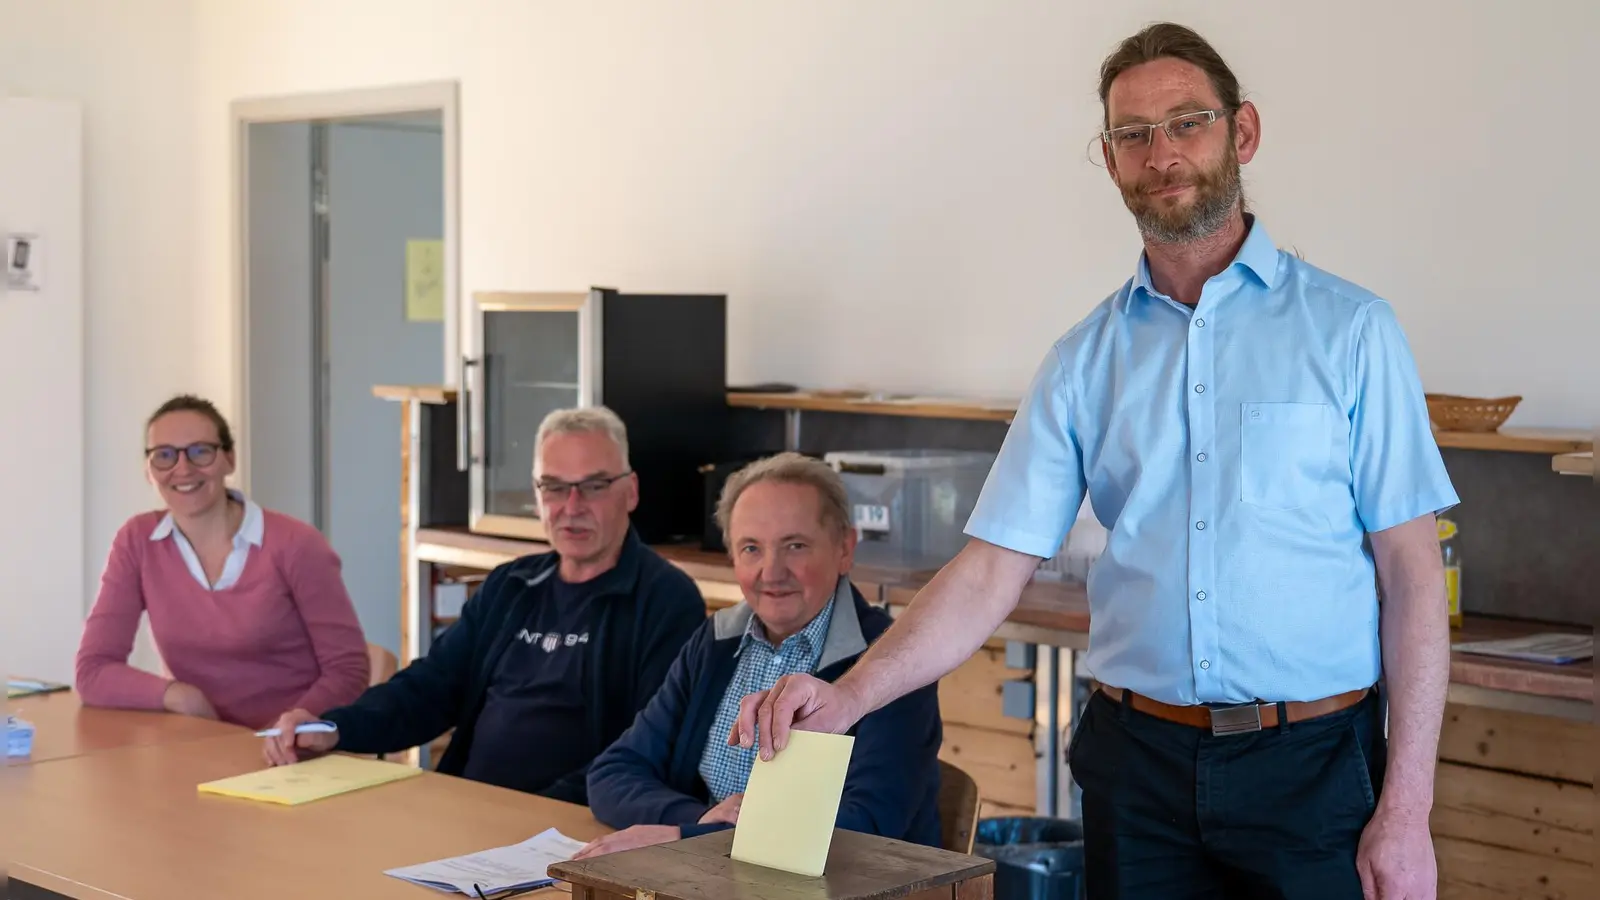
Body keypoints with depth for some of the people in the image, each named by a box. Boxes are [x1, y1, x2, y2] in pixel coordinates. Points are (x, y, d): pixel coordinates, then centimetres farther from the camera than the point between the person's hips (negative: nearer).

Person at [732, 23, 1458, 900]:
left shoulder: (1347, 328, -2)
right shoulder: (1085, 360, 5)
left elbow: (1410, 571, -4)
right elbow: (993, 568, 2)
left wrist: (1406, 811, -9)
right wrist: (846, 698, -13)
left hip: (1310, 762, -2)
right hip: (1138, 761, 3)